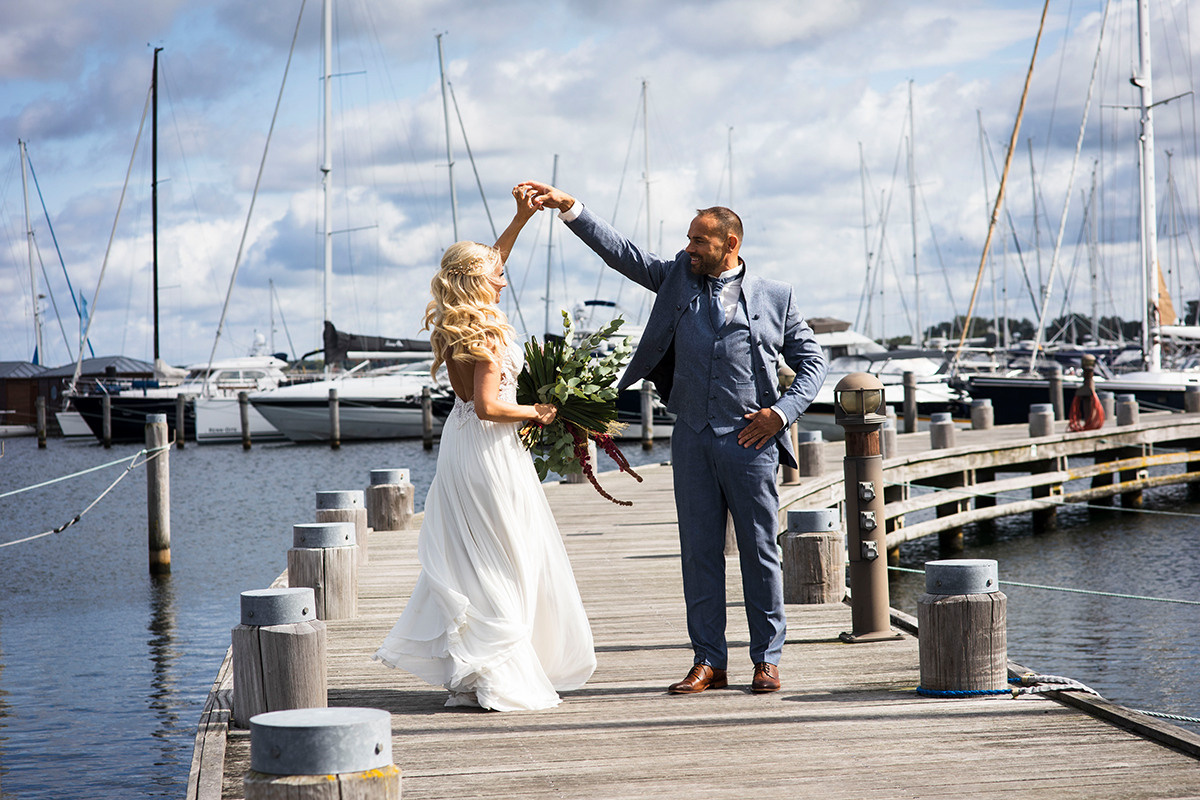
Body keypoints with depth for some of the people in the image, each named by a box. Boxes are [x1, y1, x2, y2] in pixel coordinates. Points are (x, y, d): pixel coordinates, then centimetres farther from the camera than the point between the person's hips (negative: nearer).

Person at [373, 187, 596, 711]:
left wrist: (520, 218, 21)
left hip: (459, 444, 9)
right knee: (506, 561, -2)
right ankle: (494, 679, -2)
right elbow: (488, 406, -24)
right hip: (490, 449, -9)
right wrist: (535, 413, -9)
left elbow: (484, 262, 21)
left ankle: (463, 671, 17)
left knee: (464, 558, 13)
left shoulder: (448, 324, 6)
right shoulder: (485, 335, -19)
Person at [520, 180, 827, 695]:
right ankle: (709, 662, 10)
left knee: (760, 552, 2)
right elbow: (619, 252, 5)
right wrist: (568, 208, -6)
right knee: (699, 552, 4)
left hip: (750, 441, -2)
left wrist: (781, 412, -5)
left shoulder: (775, 297, 4)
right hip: (692, 440, 3)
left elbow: (812, 361, 8)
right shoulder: (679, 278, 10)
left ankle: (767, 660, 11)